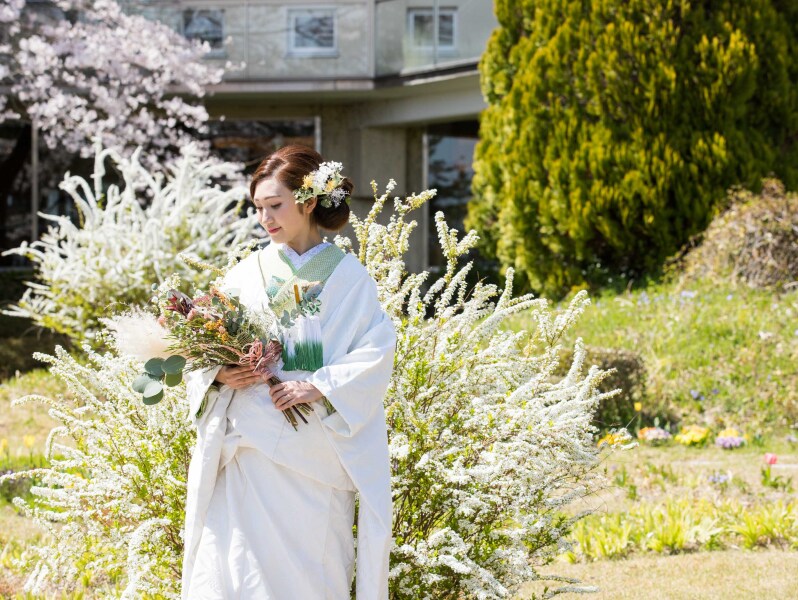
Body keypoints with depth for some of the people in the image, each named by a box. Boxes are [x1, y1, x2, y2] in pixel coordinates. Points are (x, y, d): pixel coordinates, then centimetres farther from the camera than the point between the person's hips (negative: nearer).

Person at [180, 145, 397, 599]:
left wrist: (319, 387, -16)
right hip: (246, 451, 2)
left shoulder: (348, 276, 3)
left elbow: (377, 354, -5)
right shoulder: (246, 274, 12)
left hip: (313, 456, -2)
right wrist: (220, 375, -9)